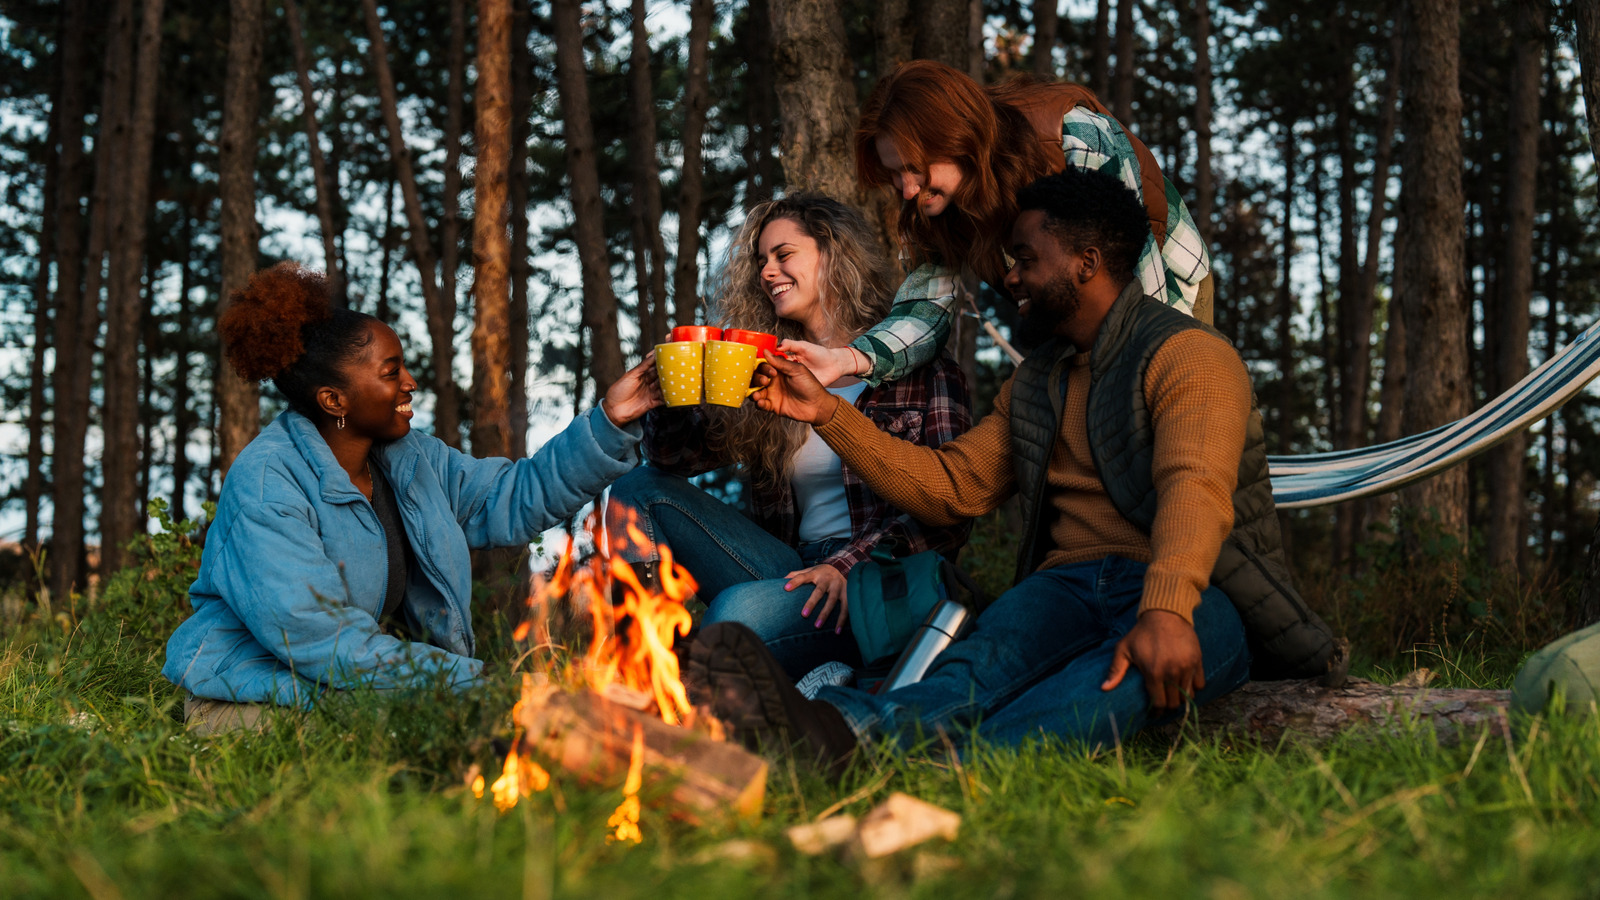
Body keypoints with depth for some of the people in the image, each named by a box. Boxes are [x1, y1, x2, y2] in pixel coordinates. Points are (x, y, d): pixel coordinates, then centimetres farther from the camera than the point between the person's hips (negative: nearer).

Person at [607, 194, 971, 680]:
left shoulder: (920, 369, 2)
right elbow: (674, 455, 12)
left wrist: (850, 565, -19)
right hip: (796, 570, 6)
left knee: (737, 610, -35)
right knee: (639, 490, -6)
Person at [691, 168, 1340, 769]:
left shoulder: (1188, 355, -2)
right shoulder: (1034, 385, 24)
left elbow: (1195, 490, -20)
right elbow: (950, 486, 22)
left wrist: (1165, 610, -39)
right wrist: (827, 414, 15)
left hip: (1188, 596, -5)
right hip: (1067, 586, 5)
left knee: (1136, 667, -41)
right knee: (988, 660, -30)